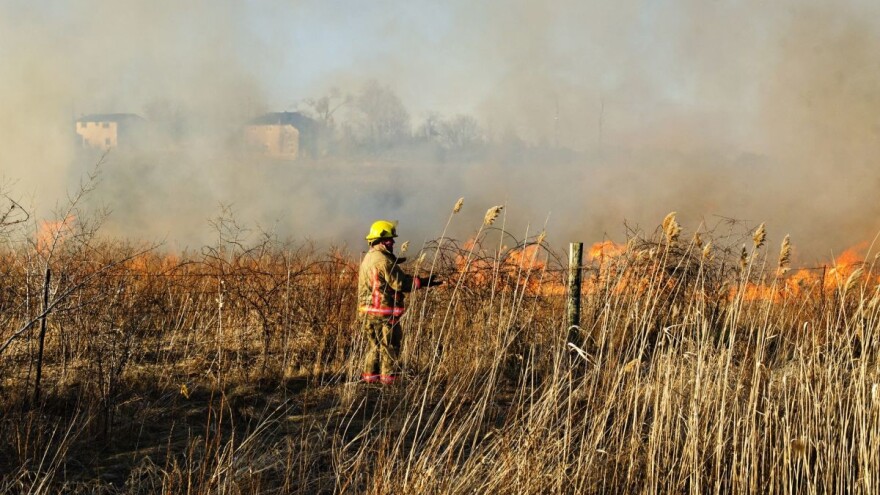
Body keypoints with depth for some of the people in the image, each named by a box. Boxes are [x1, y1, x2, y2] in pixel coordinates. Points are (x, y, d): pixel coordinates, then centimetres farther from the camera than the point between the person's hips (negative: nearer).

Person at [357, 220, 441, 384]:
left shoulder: (368, 258, 13)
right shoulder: (383, 261, -17)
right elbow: (400, 282, -19)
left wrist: (393, 264, 29)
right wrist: (423, 282, -15)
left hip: (366, 312, 9)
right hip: (383, 311, -9)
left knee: (374, 345, 16)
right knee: (389, 345, -2)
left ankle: (369, 376, 18)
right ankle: (388, 377, 0)